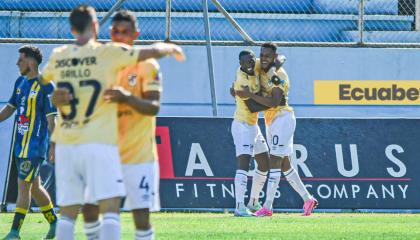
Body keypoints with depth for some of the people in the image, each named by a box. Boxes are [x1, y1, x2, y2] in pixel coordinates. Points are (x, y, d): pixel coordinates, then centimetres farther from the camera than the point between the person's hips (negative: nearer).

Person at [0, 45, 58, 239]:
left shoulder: (45, 86, -12)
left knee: (24, 186, -10)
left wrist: (53, 146, -16)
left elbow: (51, 119, -13)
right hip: (21, 144, 8)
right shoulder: (20, 82, 11)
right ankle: (54, 223, 28)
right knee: (34, 187, 15)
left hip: (35, 145, -8)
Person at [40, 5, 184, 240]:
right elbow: (154, 51, -1)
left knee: (68, 212, 8)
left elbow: (43, 78, 30)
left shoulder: (58, 56, 8)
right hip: (99, 142, -5)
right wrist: (172, 48, 20)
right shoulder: (108, 53, -6)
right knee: (110, 209, -8)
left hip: (66, 145, 5)